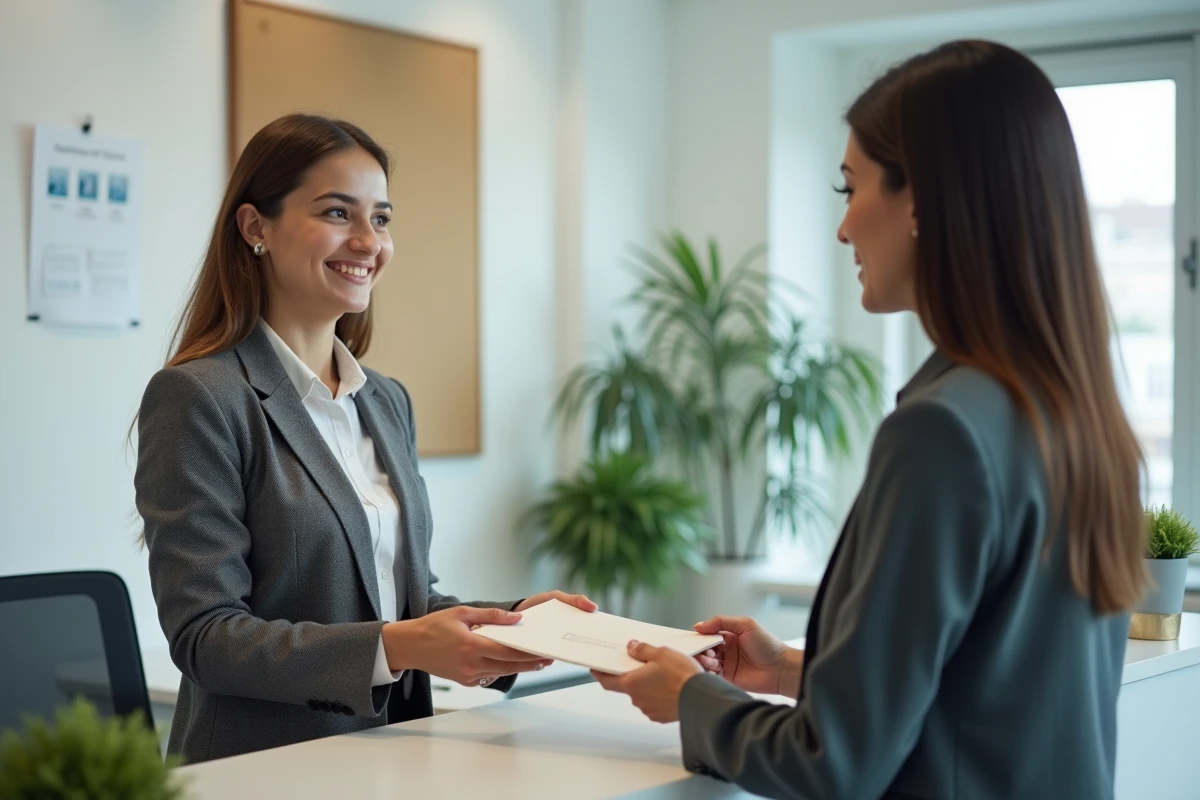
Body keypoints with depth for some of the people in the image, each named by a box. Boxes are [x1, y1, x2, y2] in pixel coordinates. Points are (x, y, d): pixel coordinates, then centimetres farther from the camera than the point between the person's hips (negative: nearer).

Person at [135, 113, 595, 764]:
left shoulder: (389, 403, 15)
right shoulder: (195, 399, -7)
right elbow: (203, 635, -12)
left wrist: (511, 618, 1)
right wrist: (394, 647, -22)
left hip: (396, 760, 6)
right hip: (264, 774, -6)